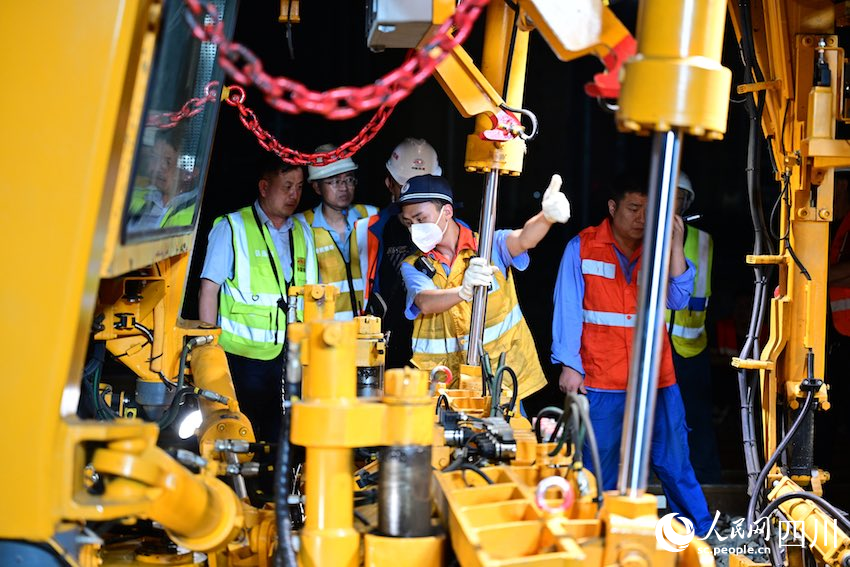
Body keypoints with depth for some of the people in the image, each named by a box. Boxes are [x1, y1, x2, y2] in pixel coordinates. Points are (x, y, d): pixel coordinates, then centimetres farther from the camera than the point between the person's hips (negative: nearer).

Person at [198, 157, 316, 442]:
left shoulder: (302, 232, 13)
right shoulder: (232, 227, -1)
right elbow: (209, 290, -3)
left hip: (291, 355, 4)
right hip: (243, 355, -4)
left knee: (281, 439, 6)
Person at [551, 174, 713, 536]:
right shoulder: (582, 247, 1)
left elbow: (677, 300, -3)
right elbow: (568, 308, -2)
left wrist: (675, 245, -10)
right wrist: (569, 365, -8)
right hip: (601, 380, -2)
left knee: (673, 461, 4)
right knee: (602, 468, 6)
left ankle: (701, 534, 16)